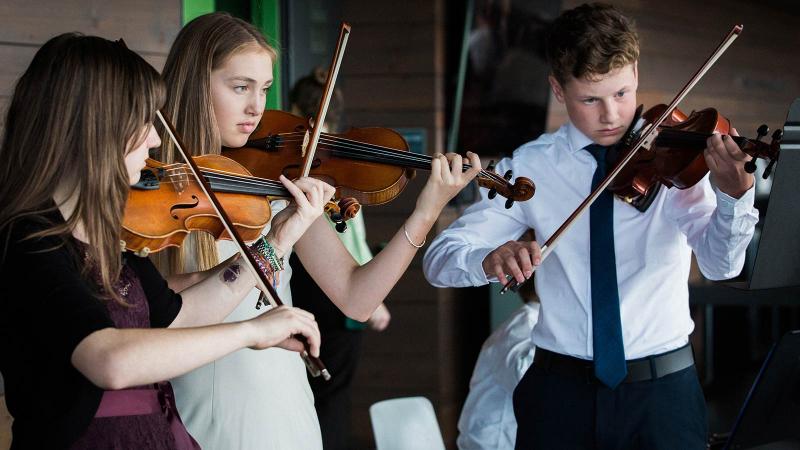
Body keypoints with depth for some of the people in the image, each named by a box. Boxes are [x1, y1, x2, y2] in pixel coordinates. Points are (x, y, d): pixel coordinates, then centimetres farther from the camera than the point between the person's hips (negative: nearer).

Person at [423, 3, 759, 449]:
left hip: (663, 392, -1)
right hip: (560, 393, 1)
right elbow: (439, 258, -6)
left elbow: (721, 263, -18)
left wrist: (735, 195, -39)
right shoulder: (531, 166, 0)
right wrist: (489, 259, -29)